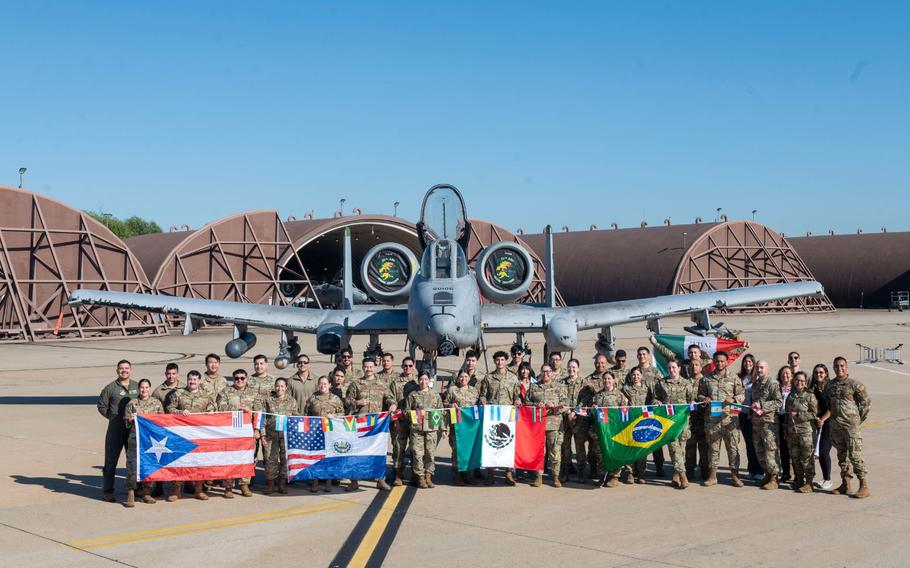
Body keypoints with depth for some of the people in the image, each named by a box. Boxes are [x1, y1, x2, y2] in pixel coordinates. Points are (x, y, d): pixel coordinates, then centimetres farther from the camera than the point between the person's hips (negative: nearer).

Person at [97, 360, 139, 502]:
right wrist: (113, 417, 0)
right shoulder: (110, 388, 0)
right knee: (111, 459, -1)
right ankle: (107, 490, 5)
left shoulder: (137, 386, 10)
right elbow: (101, 406, 4)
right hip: (115, 428, -3)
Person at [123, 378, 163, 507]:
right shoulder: (132, 403, 6)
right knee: (133, 463, -9)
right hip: (136, 437, -2)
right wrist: (130, 420, -10)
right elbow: (126, 424, 10)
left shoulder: (157, 403, 10)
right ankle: (131, 494, -7)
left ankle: (147, 493, 17)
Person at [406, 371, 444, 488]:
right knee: (417, 453, -4)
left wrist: (443, 428, 8)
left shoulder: (435, 395, 11)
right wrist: (417, 413, -9)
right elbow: (407, 411, 9)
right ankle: (420, 477, 5)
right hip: (416, 428, -1)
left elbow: (441, 412, 12)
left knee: (431, 453, 0)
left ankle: (428, 476, 11)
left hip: (431, 427, 1)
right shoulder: (412, 395, 7)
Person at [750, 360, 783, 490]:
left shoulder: (773, 384, -7)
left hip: (769, 421, -8)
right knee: (759, 450, 11)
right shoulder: (755, 384, 17)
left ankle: (774, 478, -2)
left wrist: (761, 405, -18)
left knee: (770, 450, -8)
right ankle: (768, 474, 22)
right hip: (756, 421, 8)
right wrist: (753, 408, 8)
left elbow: (779, 402, -14)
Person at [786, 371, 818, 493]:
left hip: (806, 431, -6)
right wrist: (786, 431, 18)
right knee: (795, 457, 10)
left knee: (806, 458, -5)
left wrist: (797, 415, -14)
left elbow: (814, 414, -9)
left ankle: (808, 483, 0)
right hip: (792, 432, 6)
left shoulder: (810, 396, -3)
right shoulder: (790, 396, 14)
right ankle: (799, 480, 20)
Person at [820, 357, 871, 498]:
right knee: (842, 455, 11)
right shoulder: (829, 385, 11)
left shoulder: (854, 384, -6)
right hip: (835, 426, 6)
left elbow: (867, 403, 0)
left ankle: (864, 486, -6)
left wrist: (859, 420, 1)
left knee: (855, 455, -10)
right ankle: (845, 484, 19)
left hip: (851, 426, -6)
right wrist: (822, 419, 2)